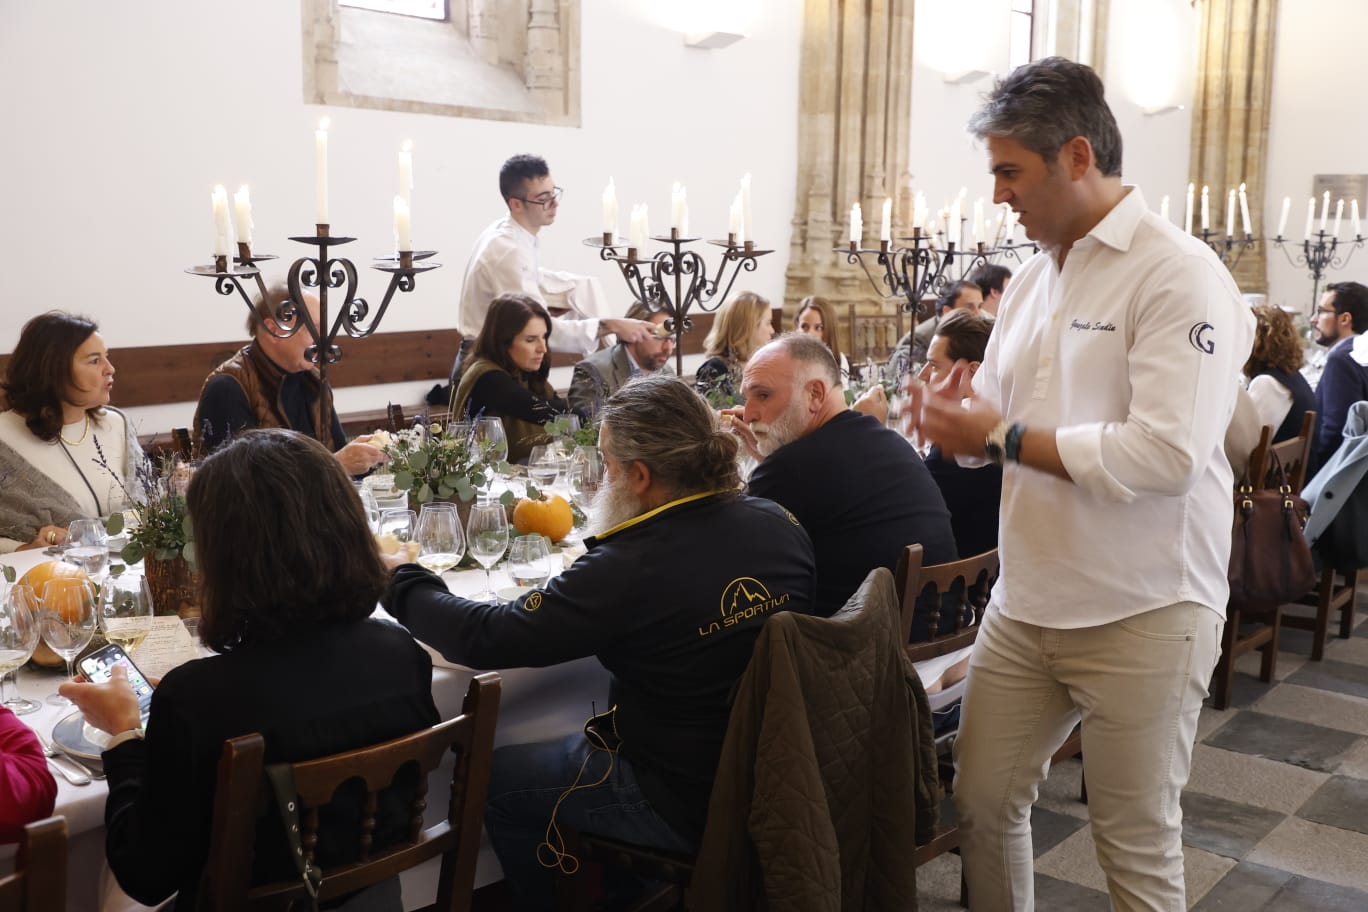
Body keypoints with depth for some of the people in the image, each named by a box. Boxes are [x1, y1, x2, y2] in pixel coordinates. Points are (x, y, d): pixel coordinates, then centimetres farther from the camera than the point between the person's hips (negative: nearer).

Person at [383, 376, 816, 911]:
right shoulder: (780, 523, -8)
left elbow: (485, 640, -21)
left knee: (494, 779, 12)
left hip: (689, 805, -7)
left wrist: (401, 582, -3)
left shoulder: (630, 566, -28)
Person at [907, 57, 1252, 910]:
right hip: (1024, 605, 7)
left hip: (1141, 617, -7)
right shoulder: (1034, 277, 11)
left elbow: (1166, 455, -25)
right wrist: (956, 417, -9)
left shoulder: (1179, 275, -14)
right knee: (982, 802, 14)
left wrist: (1002, 436, -19)